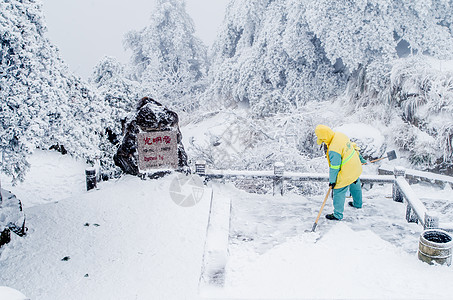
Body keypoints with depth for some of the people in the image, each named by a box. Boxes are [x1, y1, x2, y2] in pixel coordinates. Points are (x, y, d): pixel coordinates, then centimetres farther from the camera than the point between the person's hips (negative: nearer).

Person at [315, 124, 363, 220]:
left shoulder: (333, 150, -34)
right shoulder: (340, 135, -8)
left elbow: (334, 168, -24)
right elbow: (352, 145, 10)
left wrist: (332, 181, -11)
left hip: (346, 174, -9)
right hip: (356, 168, 9)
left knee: (339, 193, 9)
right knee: (355, 187, 30)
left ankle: (337, 214, 25)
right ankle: (357, 204, 54)